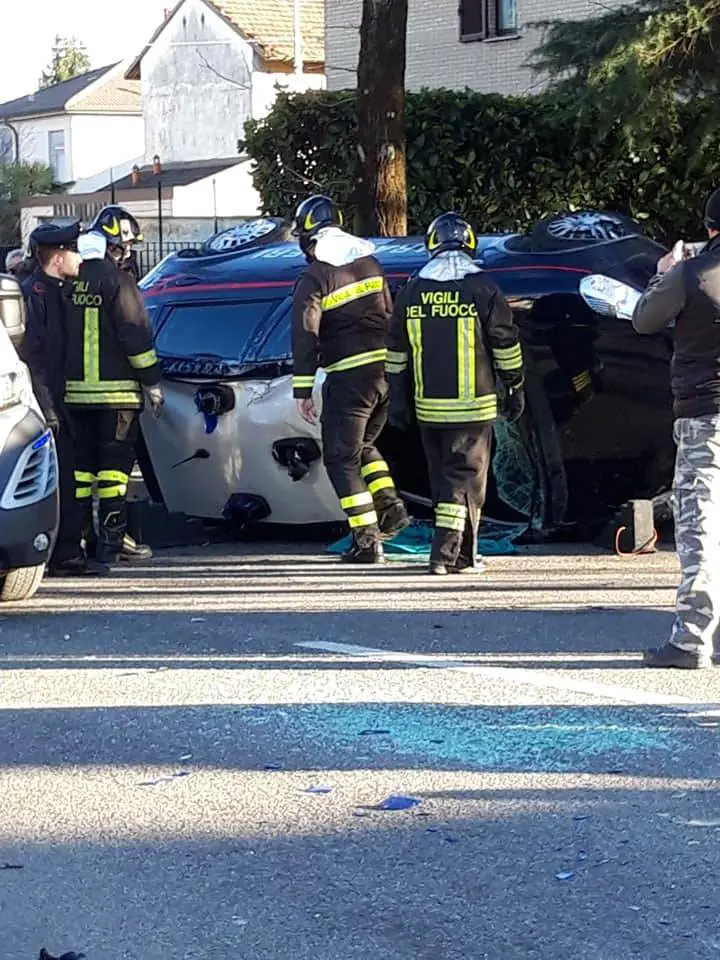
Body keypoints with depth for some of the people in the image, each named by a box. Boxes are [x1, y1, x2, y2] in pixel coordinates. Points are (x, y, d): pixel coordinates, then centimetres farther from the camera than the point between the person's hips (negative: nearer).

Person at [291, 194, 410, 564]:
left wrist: (302, 391, -11)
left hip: (349, 375, -7)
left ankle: (366, 540, -2)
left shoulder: (314, 279, -9)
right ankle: (390, 505, 8)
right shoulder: (370, 264, 10)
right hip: (385, 369, 7)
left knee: (342, 458, 3)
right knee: (363, 445, 25)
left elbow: (305, 336, -13)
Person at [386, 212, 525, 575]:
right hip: (473, 406, -4)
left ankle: (463, 554, 21)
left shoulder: (411, 292, 3)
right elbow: (506, 345, -1)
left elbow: (397, 353, 8)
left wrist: (398, 400, 15)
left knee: (444, 477, 15)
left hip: (428, 407, 4)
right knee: (465, 477, 1)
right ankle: (446, 553, -10)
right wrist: (515, 388, 11)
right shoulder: (482, 290, -7)